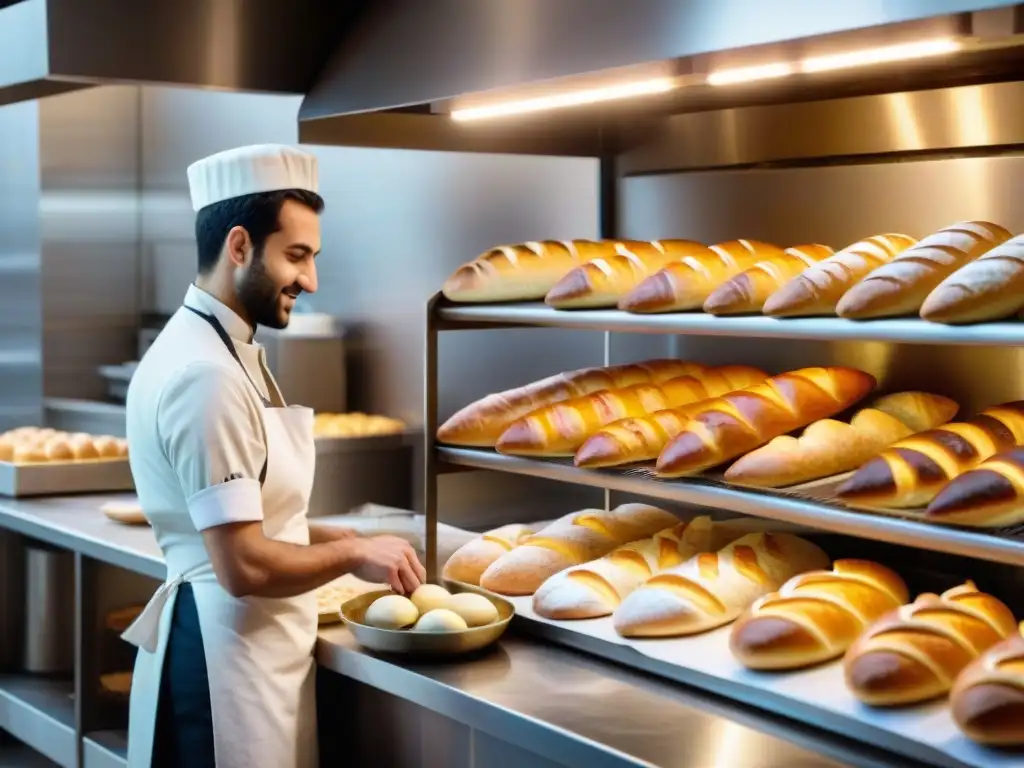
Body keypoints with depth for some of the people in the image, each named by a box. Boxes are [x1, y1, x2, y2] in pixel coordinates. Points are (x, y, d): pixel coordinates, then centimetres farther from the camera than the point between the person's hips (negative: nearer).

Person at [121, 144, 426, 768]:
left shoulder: (219, 350, 11)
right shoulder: (206, 374, -22)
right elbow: (245, 567, -25)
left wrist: (337, 539, 8)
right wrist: (353, 553, -11)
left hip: (248, 645, 10)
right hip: (228, 655, -10)